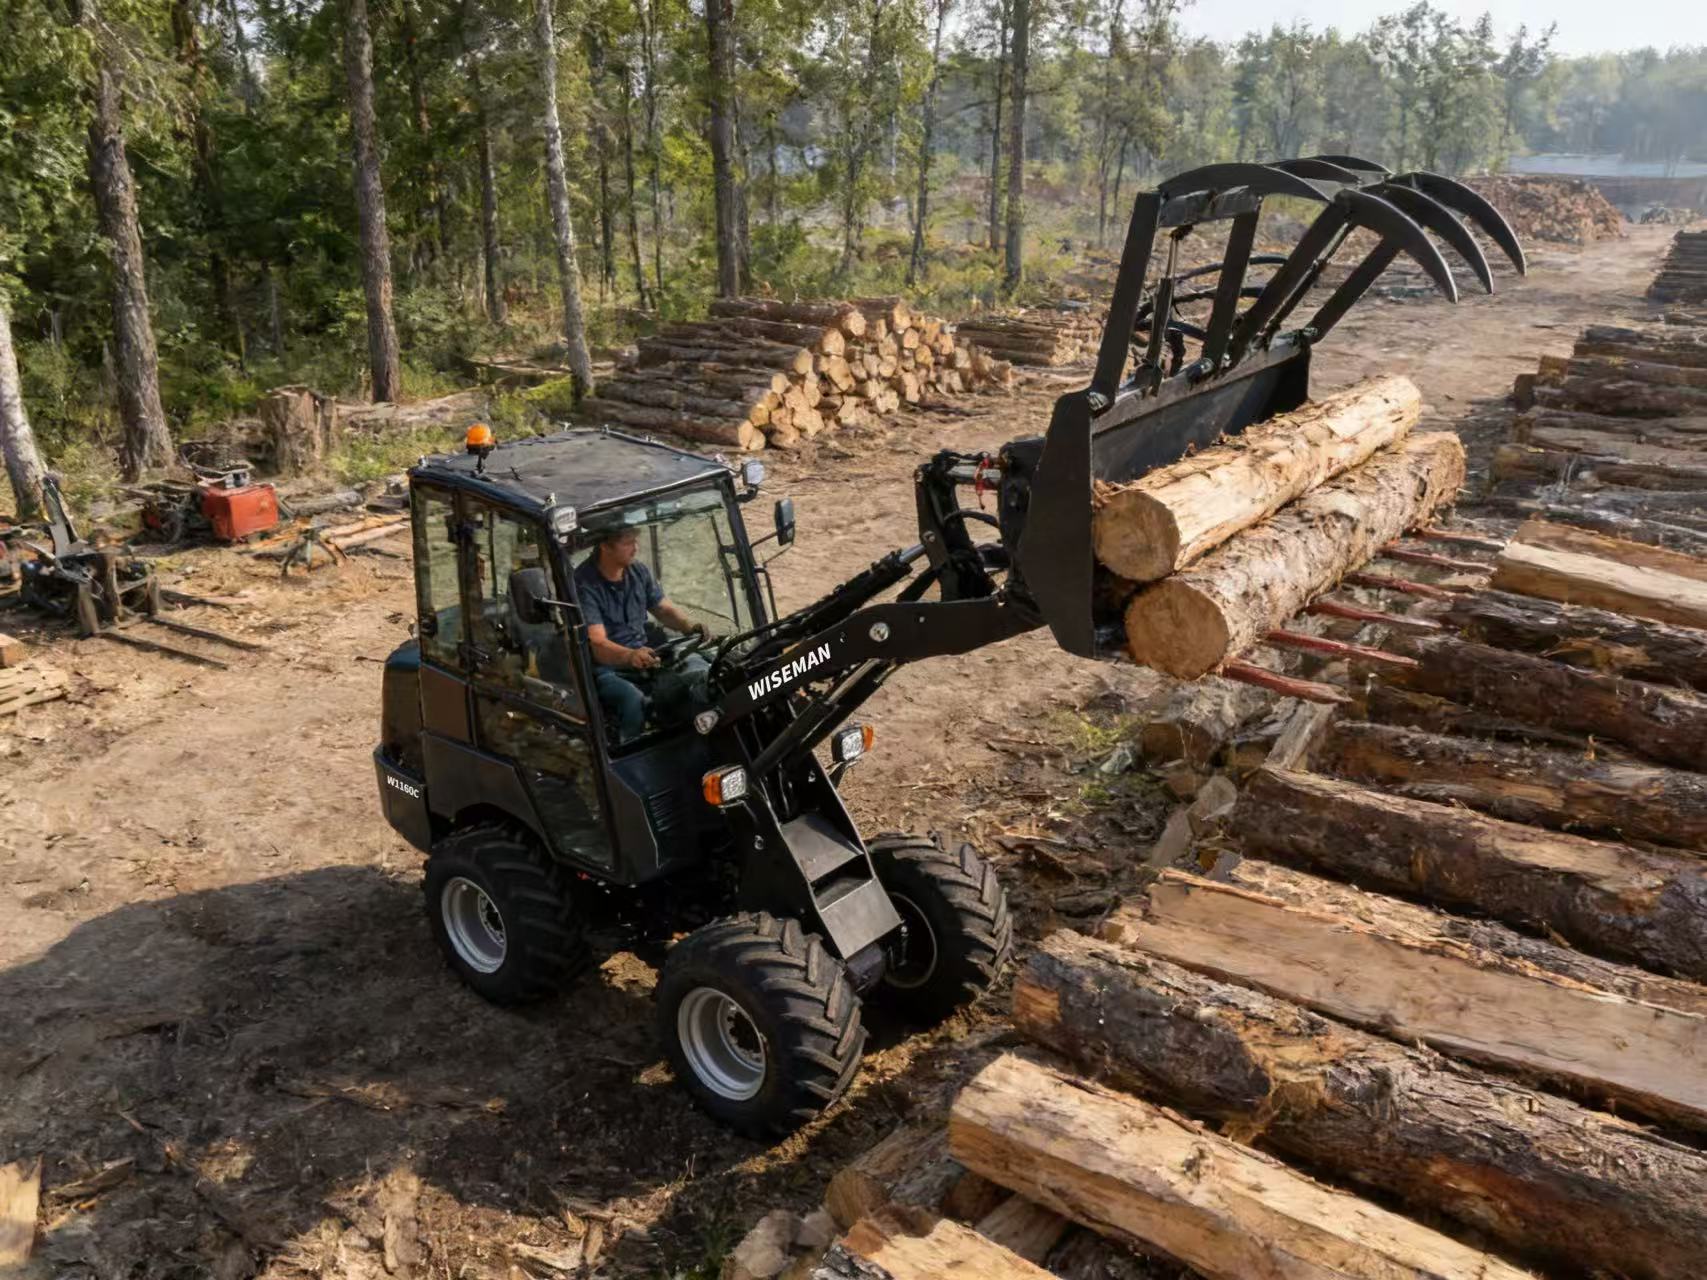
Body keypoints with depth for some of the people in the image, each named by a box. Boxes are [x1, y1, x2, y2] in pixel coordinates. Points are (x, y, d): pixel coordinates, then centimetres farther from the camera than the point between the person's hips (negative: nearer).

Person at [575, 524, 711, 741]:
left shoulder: (638, 570, 6)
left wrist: (688, 625, -7)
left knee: (697, 668, -15)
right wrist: (630, 656, -45)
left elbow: (663, 609, 16)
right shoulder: (584, 584, -17)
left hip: (644, 653, 7)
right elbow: (597, 644, -25)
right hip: (606, 668, -7)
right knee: (635, 702, -35)